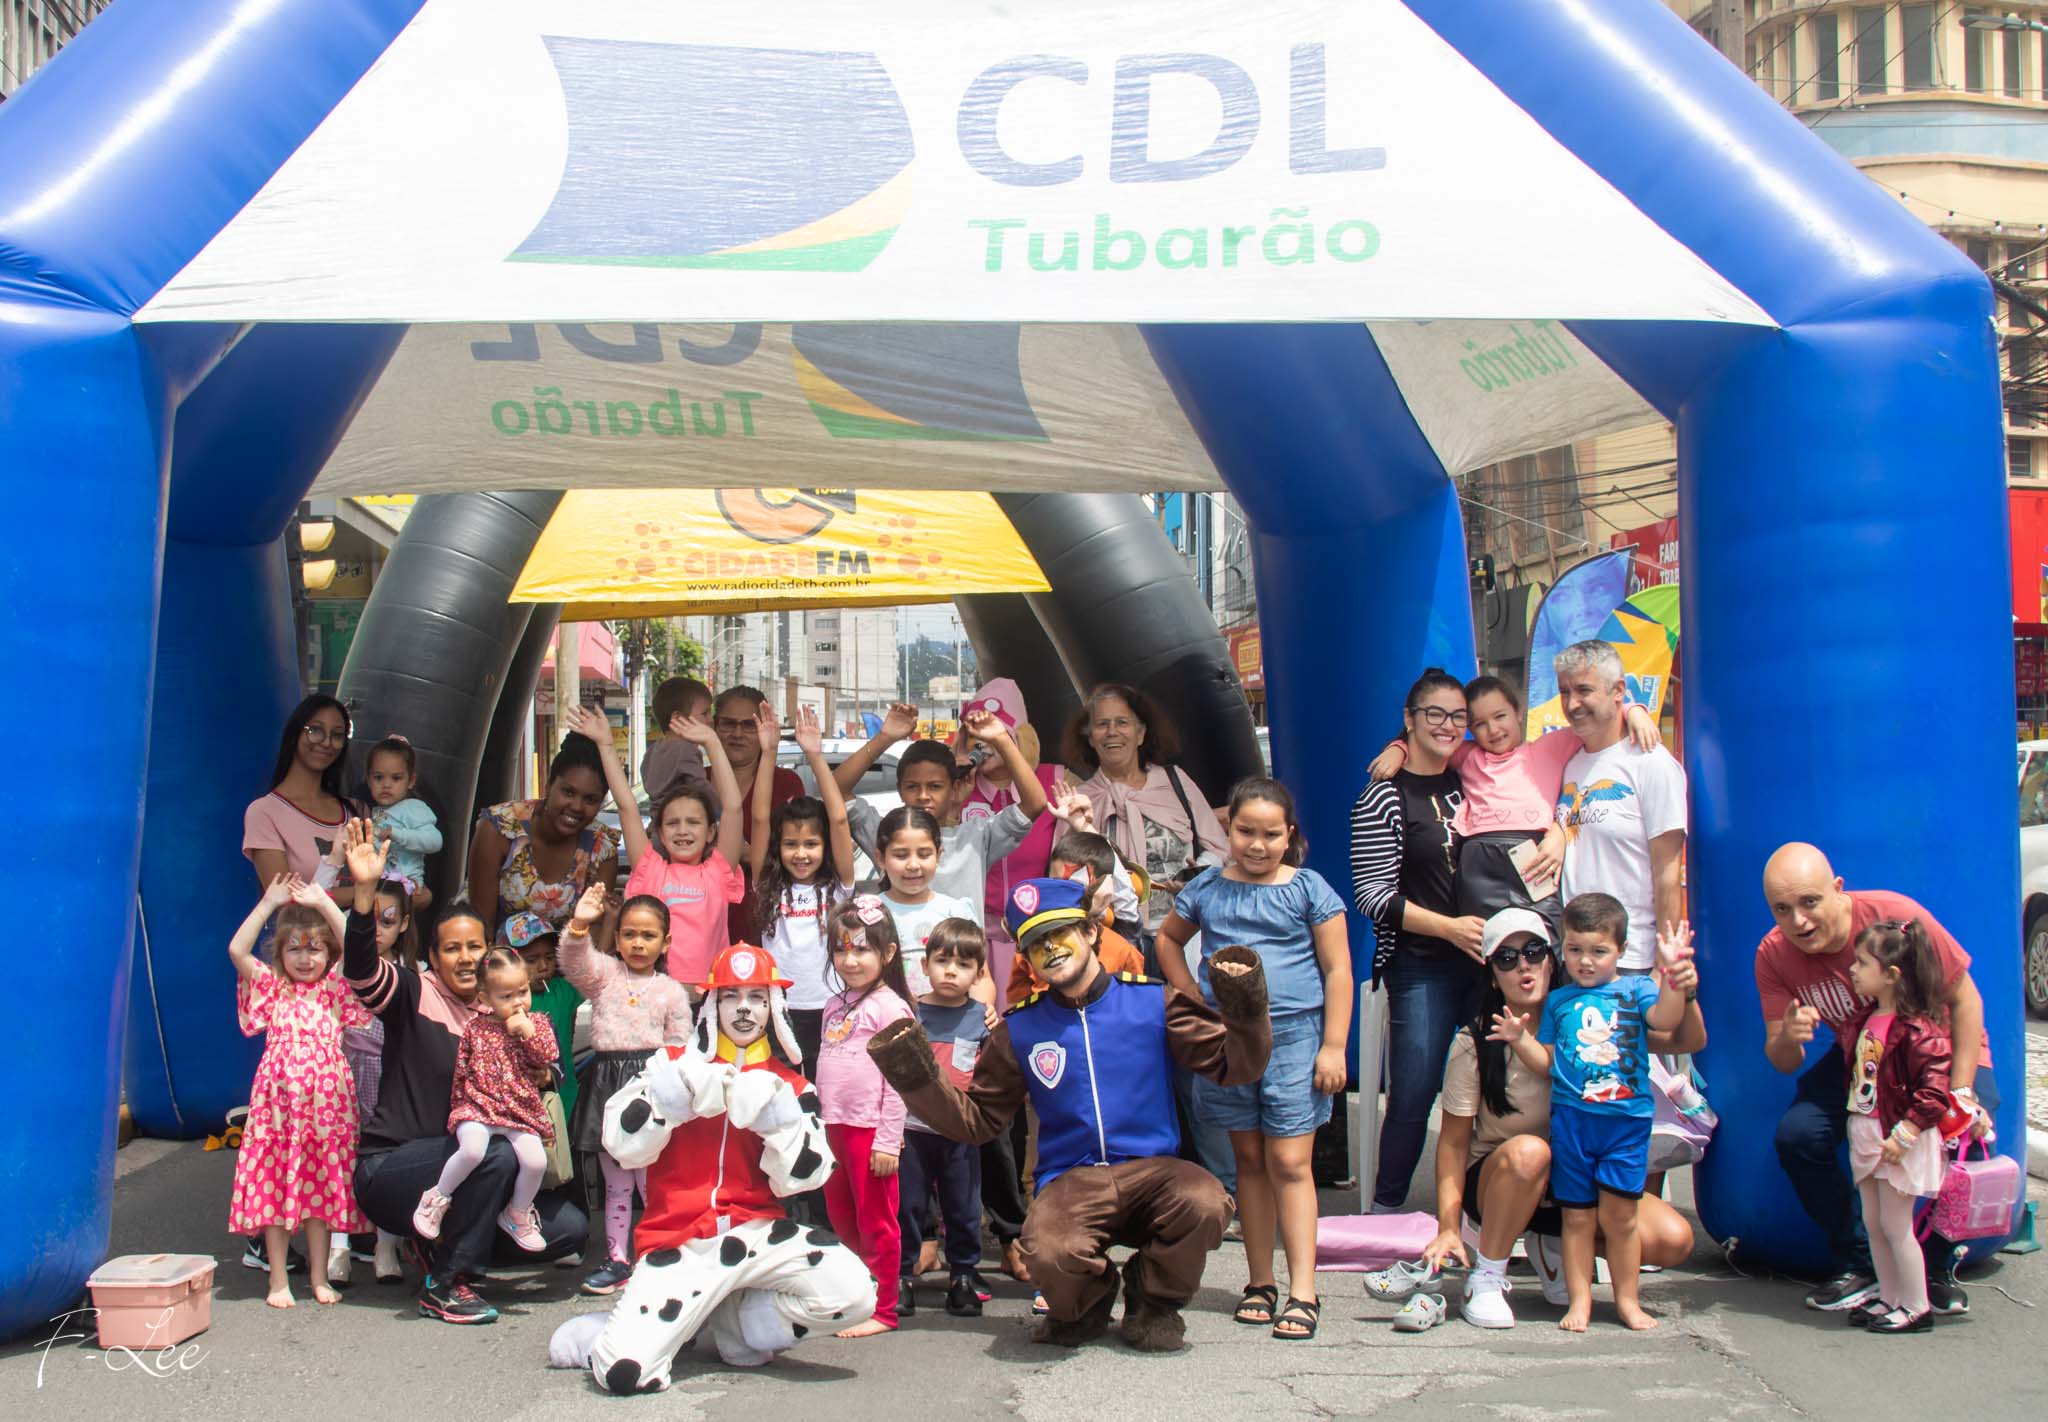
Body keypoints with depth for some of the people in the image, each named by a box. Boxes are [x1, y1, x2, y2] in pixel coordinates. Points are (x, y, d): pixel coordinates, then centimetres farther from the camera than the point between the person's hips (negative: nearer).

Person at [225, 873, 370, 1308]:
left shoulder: (335, 990, 8)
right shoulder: (270, 989, 7)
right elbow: (237, 950, -7)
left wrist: (324, 903, -8)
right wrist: (268, 904, -5)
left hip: (326, 1101, 0)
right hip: (279, 1096, 0)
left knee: (321, 1186, 6)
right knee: (274, 1186, 2)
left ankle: (320, 1276, 16)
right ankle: (278, 1279, 11)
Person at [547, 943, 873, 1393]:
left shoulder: (790, 1086, 9)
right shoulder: (674, 1066, 8)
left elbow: (800, 1178, 1)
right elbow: (623, 1145, -3)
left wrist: (777, 1114, -12)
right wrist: (674, 1092, -15)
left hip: (755, 1236, 2)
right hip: (675, 1243, -2)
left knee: (853, 1293, -24)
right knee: (624, 1371, -23)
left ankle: (731, 1319, 0)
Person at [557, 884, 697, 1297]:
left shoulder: (672, 991, 6)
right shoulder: (603, 974, 8)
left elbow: (679, 1049, 5)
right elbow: (575, 963, -14)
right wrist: (579, 926, -33)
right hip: (607, 1082, 2)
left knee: (653, 1179, -1)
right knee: (616, 1182, 10)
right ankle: (617, 1259, 18)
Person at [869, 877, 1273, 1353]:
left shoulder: (1153, 1001, 4)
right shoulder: (1019, 1031, 9)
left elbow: (1233, 1065, 1)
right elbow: (976, 1117, 12)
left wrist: (1246, 1013, -17)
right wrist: (918, 1079, -1)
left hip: (1151, 1170, 0)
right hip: (1071, 1182, 0)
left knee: (1204, 1202, -35)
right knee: (1048, 1250, -34)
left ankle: (1153, 1298, 1)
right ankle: (1088, 1302, 8)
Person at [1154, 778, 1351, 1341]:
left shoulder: (1309, 889, -1)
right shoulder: (1206, 888, 8)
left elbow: (1337, 969, 0)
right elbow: (1168, 940, 25)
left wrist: (1333, 1046, -6)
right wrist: (1192, 997, 11)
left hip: (1292, 1036, -3)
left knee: (1289, 1162, -6)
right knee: (1249, 1159, 11)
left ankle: (1302, 1291, -2)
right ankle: (1259, 1283, 18)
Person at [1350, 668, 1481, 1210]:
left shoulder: (1470, 785, 11)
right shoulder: (1383, 798, -5)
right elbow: (1371, 894, -10)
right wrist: (1449, 927, -17)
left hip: (1486, 960, 5)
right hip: (1421, 969, -5)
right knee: (1413, 1097, -4)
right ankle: (1385, 1213, 11)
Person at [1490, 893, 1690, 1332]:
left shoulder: (1635, 991, 5)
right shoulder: (1558, 1002, 12)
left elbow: (1665, 1019, -15)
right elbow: (1546, 1061, 12)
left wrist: (1671, 971, -25)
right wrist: (1520, 1039, -4)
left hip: (1627, 1119, -2)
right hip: (1571, 1118, 2)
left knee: (1618, 1214, 0)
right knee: (1578, 1215, 6)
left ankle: (1627, 1299, 16)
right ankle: (1580, 1300, 14)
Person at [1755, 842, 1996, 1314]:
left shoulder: (1896, 916, -30)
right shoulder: (1774, 955, -19)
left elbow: (1965, 1000, -17)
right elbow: (1783, 1063, -14)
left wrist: (1961, 1092, -22)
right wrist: (1788, 1037, -38)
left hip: (1940, 1051, -3)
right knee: (1796, 1134, -21)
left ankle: (1938, 1266, -1)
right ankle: (1857, 1265, 1)